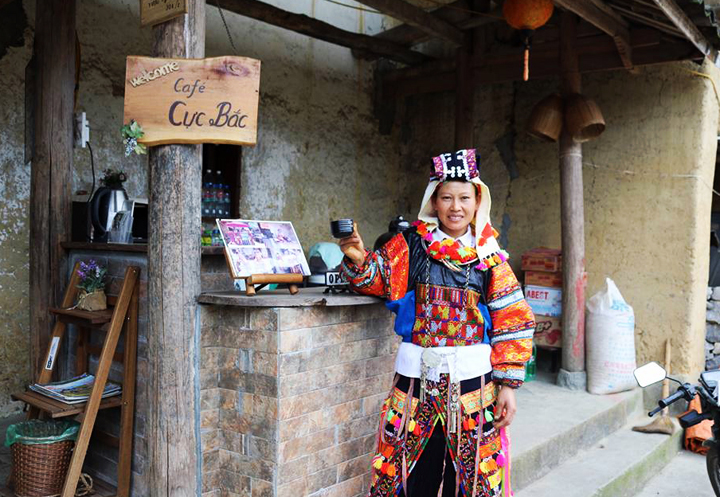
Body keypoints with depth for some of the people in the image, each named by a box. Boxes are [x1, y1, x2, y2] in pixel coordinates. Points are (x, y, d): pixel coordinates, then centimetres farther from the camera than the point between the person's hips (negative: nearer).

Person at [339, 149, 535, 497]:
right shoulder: (411, 244, 2)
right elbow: (375, 280, 5)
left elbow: (513, 323, 1)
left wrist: (508, 384, -3)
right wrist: (358, 259, -17)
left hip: (472, 379, 0)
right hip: (416, 376, 0)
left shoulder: (490, 256, 1)